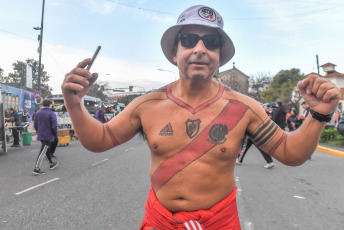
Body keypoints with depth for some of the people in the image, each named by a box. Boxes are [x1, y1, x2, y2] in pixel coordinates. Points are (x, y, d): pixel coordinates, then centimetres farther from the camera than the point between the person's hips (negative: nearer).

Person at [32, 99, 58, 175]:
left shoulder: (37, 113, 6)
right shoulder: (51, 114, -15)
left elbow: (35, 125, 11)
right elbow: (54, 126, -17)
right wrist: (55, 135, -2)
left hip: (41, 135, 8)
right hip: (48, 136, -8)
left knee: (47, 149, 22)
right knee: (42, 152, -6)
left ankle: (51, 164, 36)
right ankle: (36, 169, -8)